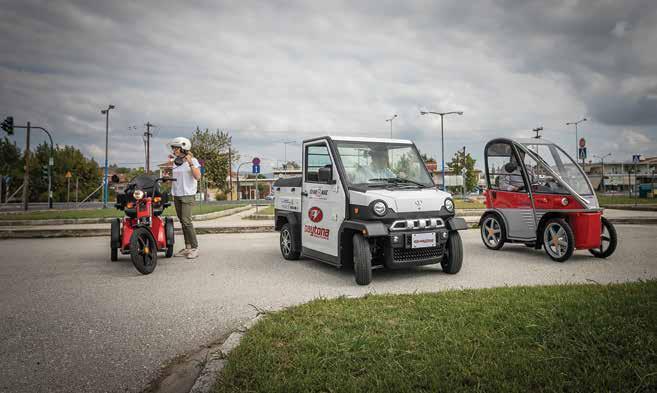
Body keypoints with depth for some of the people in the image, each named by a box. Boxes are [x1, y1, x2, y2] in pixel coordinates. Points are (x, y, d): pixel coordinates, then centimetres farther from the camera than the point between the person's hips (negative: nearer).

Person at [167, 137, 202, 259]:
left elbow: (198, 177, -15)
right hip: (176, 195, 7)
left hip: (188, 195, -7)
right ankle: (187, 247, 13)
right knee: (182, 221, 8)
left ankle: (195, 248, -9)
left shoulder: (192, 161, -5)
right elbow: (172, 177, 19)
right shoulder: (175, 162, 13)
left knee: (186, 221, -15)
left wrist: (190, 163, -21)